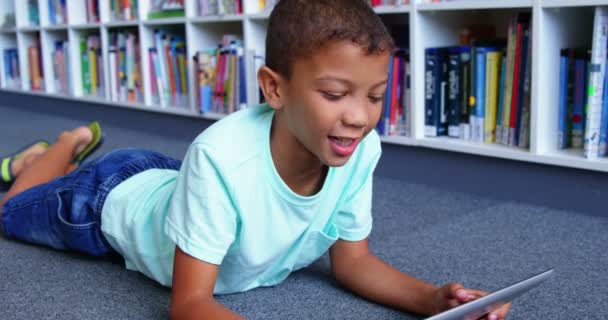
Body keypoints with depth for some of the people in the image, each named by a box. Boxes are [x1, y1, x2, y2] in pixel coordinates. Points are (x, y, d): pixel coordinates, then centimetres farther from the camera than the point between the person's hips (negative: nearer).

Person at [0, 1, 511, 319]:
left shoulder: (360, 150, -31)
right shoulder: (221, 156, -46)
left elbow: (353, 261, -18)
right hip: (114, 198, -3)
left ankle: (82, 143, 54)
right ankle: (68, 148, 46)